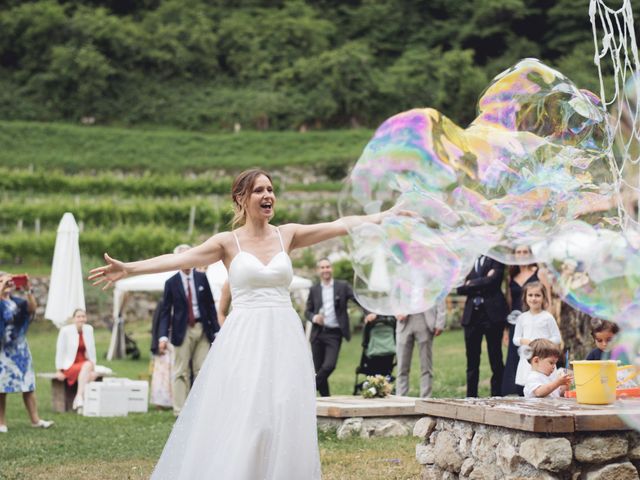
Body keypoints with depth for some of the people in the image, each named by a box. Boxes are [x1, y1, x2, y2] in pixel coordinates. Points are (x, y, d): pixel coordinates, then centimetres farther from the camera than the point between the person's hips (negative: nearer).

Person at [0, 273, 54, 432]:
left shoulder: (17, 301, 8)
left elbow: (32, 308, -8)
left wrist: (28, 290, -17)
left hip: (20, 348, 4)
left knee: (28, 386, 1)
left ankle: (35, 419, 4)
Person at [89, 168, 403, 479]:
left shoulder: (287, 235, 9)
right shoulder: (228, 242, 1)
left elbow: (342, 225, 7)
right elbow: (179, 259, -10)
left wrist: (389, 215, 3)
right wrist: (129, 269, -22)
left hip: (283, 340, 2)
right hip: (244, 340, -2)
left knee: (285, 425, 0)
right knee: (238, 425, -7)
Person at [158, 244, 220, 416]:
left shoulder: (202, 278, 7)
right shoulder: (171, 283, 1)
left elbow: (210, 305, 9)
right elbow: (165, 311, 0)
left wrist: (216, 330, 2)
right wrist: (163, 336, -11)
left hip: (202, 329, 2)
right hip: (182, 331, -2)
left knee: (202, 371, 2)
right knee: (181, 372, -1)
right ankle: (180, 412, 3)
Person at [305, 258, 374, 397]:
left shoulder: (343, 286, 4)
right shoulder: (314, 290, 10)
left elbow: (358, 299, -3)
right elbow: (307, 311, 13)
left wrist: (369, 313, -19)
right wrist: (314, 317, -9)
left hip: (334, 334, -2)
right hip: (318, 333, 2)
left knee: (329, 365, -17)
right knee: (318, 368, 3)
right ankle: (325, 397, 16)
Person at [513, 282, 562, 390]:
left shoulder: (548, 317, 0)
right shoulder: (522, 318, 10)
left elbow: (557, 339, 0)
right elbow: (515, 339, 12)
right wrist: (523, 341, -9)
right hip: (526, 359, 3)